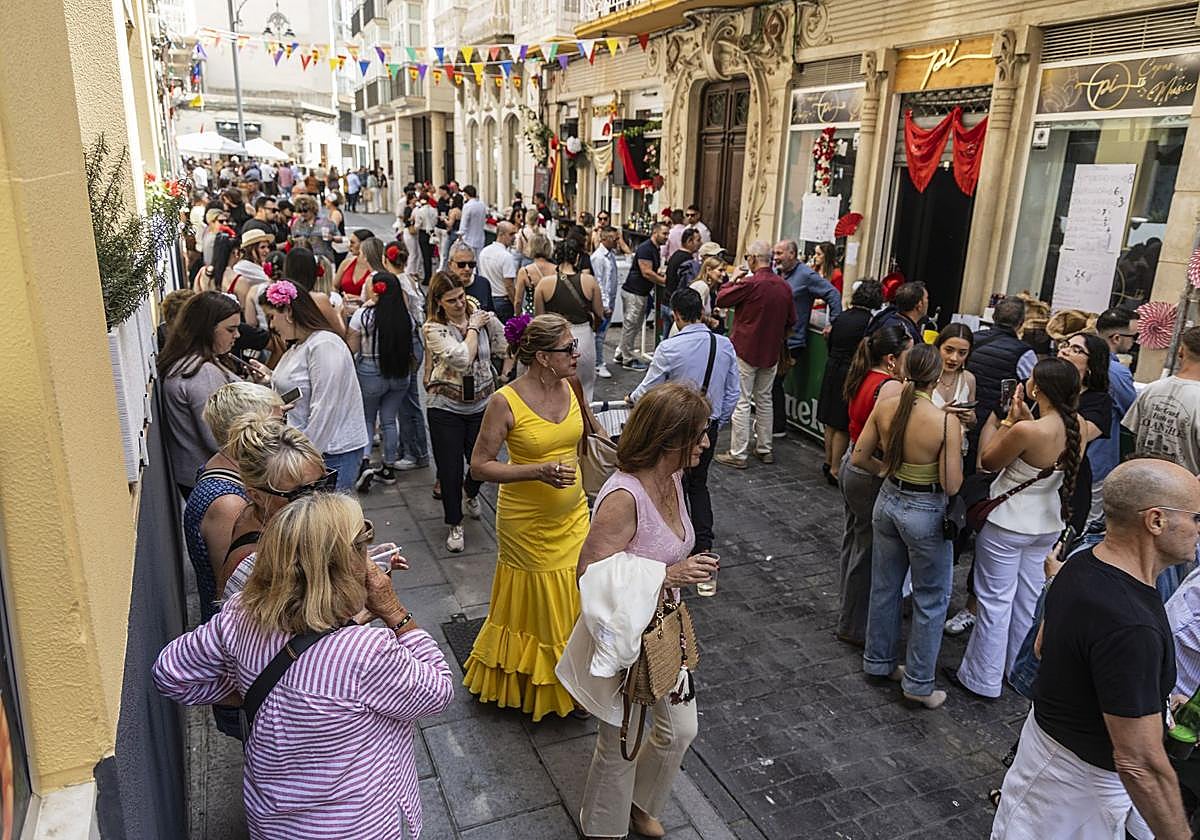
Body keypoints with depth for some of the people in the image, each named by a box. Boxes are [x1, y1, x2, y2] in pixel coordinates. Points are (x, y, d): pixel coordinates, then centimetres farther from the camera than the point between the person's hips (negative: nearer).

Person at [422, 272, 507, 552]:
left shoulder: (481, 317, 0)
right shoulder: (433, 329, -10)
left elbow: (505, 348, 0)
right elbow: (461, 359, -22)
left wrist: (491, 321, -6)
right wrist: (473, 328, -12)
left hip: (481, 405, 3)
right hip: (445, 407, -3)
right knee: (450, 469, 4)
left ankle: (471, 493, 47)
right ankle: (455, 524, 25)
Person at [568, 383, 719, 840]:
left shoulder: (672, 477, -5)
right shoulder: (623, 497, -33)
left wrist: (687, 569, 4)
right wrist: (669, 576, -31)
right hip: (623, 637, -8)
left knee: (680, 731, 22)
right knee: (621, 745, 16)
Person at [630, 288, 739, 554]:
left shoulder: (669, 348, -19)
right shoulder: (725, 345, -5)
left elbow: (648, 391, -10)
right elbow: (734, 392, 2)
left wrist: (632, 398, 12)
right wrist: (718, 421, 15)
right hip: (710, 427, 5)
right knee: (699, 484, 22)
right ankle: (703, 544, 24)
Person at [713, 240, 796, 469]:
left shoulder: (750, 284, -19)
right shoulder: (784, 286, 2)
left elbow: (721, 299, -8)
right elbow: (791, 321, 11)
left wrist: (734, 280, 5)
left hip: (746, 351, -6)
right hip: (771, 353, 6)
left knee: (741, 402, 0)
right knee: (764, 399, 17)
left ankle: (738, 454, 4)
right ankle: (764, 449, 26)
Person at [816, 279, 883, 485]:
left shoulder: (842, 317, 2)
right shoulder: (869, 321, -16)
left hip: (832, 371, 6)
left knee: (831, 423, 16)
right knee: (843, 427, 2)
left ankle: (828, 463, 28)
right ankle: (835, 470, 7)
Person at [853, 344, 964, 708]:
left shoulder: (884, 408, -10)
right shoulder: (946, 422, -23)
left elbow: (859, 458, -2)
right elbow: (951, 486, -18)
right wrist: (956, 450, -3)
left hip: (888, 501, 5)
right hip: (925, 512, -5)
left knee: (884, 587, 22)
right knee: (931, 600, 13)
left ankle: (879, 661, 38)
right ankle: (919, 683, 23)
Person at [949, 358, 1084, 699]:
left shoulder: (1026, 431, -30)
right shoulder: (1078, 426, -9)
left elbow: (988, 461, -13)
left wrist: (1009, 419, -10)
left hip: (1008, 525, -7)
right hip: (1049, 524, 7)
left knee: (995, 601, 7)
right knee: (1029, 599, 22)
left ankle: (981, 679, 20)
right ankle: (1020, 668, 39)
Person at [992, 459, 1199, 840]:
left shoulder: (1082, 563, -5)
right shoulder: (1130, 627, -35)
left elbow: (1043, 646, 12)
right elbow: (1140, 765, -30)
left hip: (1051, 732, 8)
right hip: (1082, 776, -8)